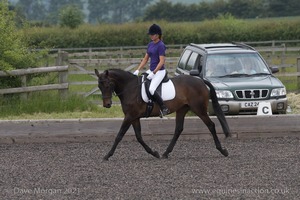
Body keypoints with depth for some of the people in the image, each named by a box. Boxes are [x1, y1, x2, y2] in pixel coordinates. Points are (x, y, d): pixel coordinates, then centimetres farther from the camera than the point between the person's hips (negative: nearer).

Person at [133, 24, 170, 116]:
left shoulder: (160, 46, -14)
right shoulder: (150, 45, 11)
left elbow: (161, 62, -19)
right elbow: (145, 59, 16)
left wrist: (153, 73, -22)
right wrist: (138, 70, 7)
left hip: (159, 72, -9)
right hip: (151, 70, 9)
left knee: (151, 89, -27)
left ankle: (164, 108, -18)